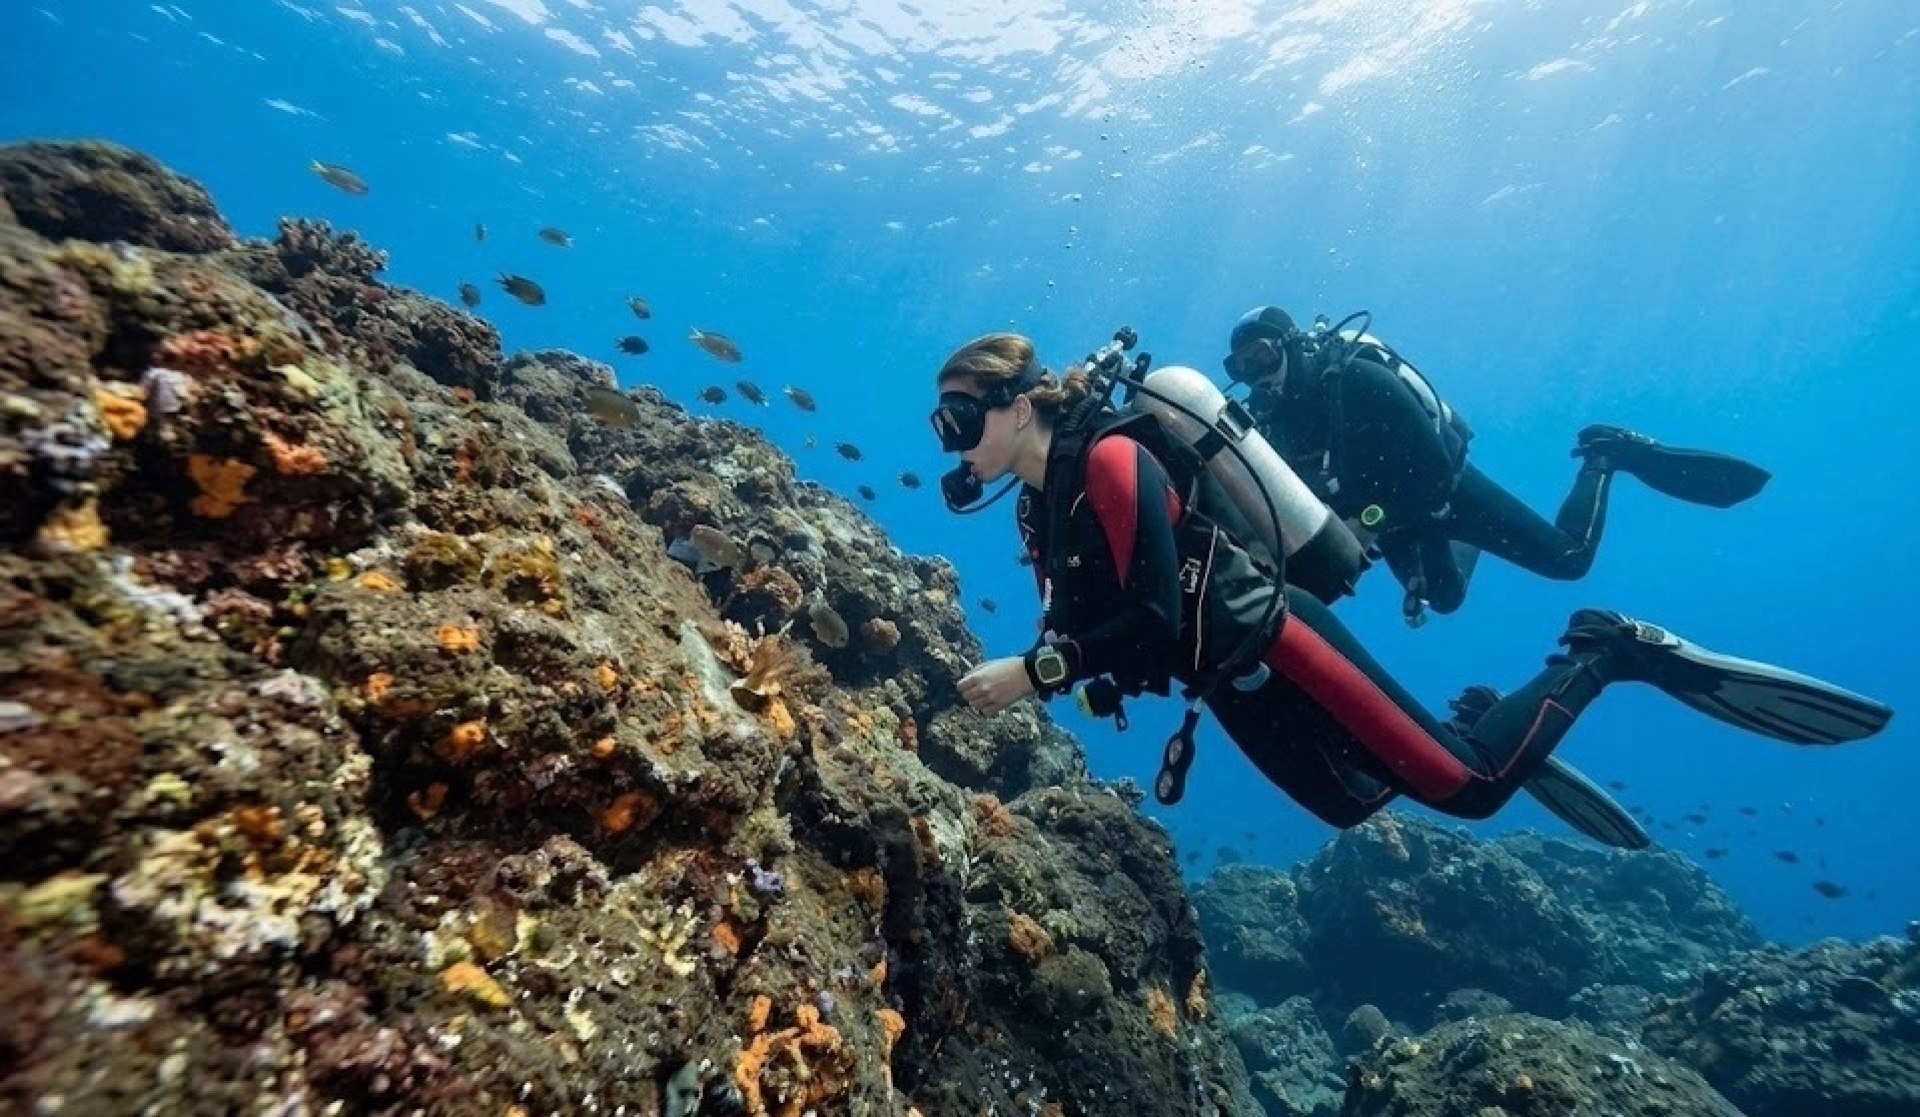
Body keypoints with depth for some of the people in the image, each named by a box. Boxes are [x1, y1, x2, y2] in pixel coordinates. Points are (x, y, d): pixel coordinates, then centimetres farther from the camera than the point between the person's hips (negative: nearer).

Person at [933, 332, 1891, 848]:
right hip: (1228, 687, 9)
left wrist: (1034, 671, -28)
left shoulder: (1108, 460, -23)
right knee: (1353, 805, 23)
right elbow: (1073, 625, 8)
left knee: (1471, 784, -3)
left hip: (1267, 645, -8)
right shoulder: (1037, 508, 4)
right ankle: (1475, 719, 39)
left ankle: (1610, 653, 16)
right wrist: (1007, 683, -7)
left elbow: (1154, 620, -29)